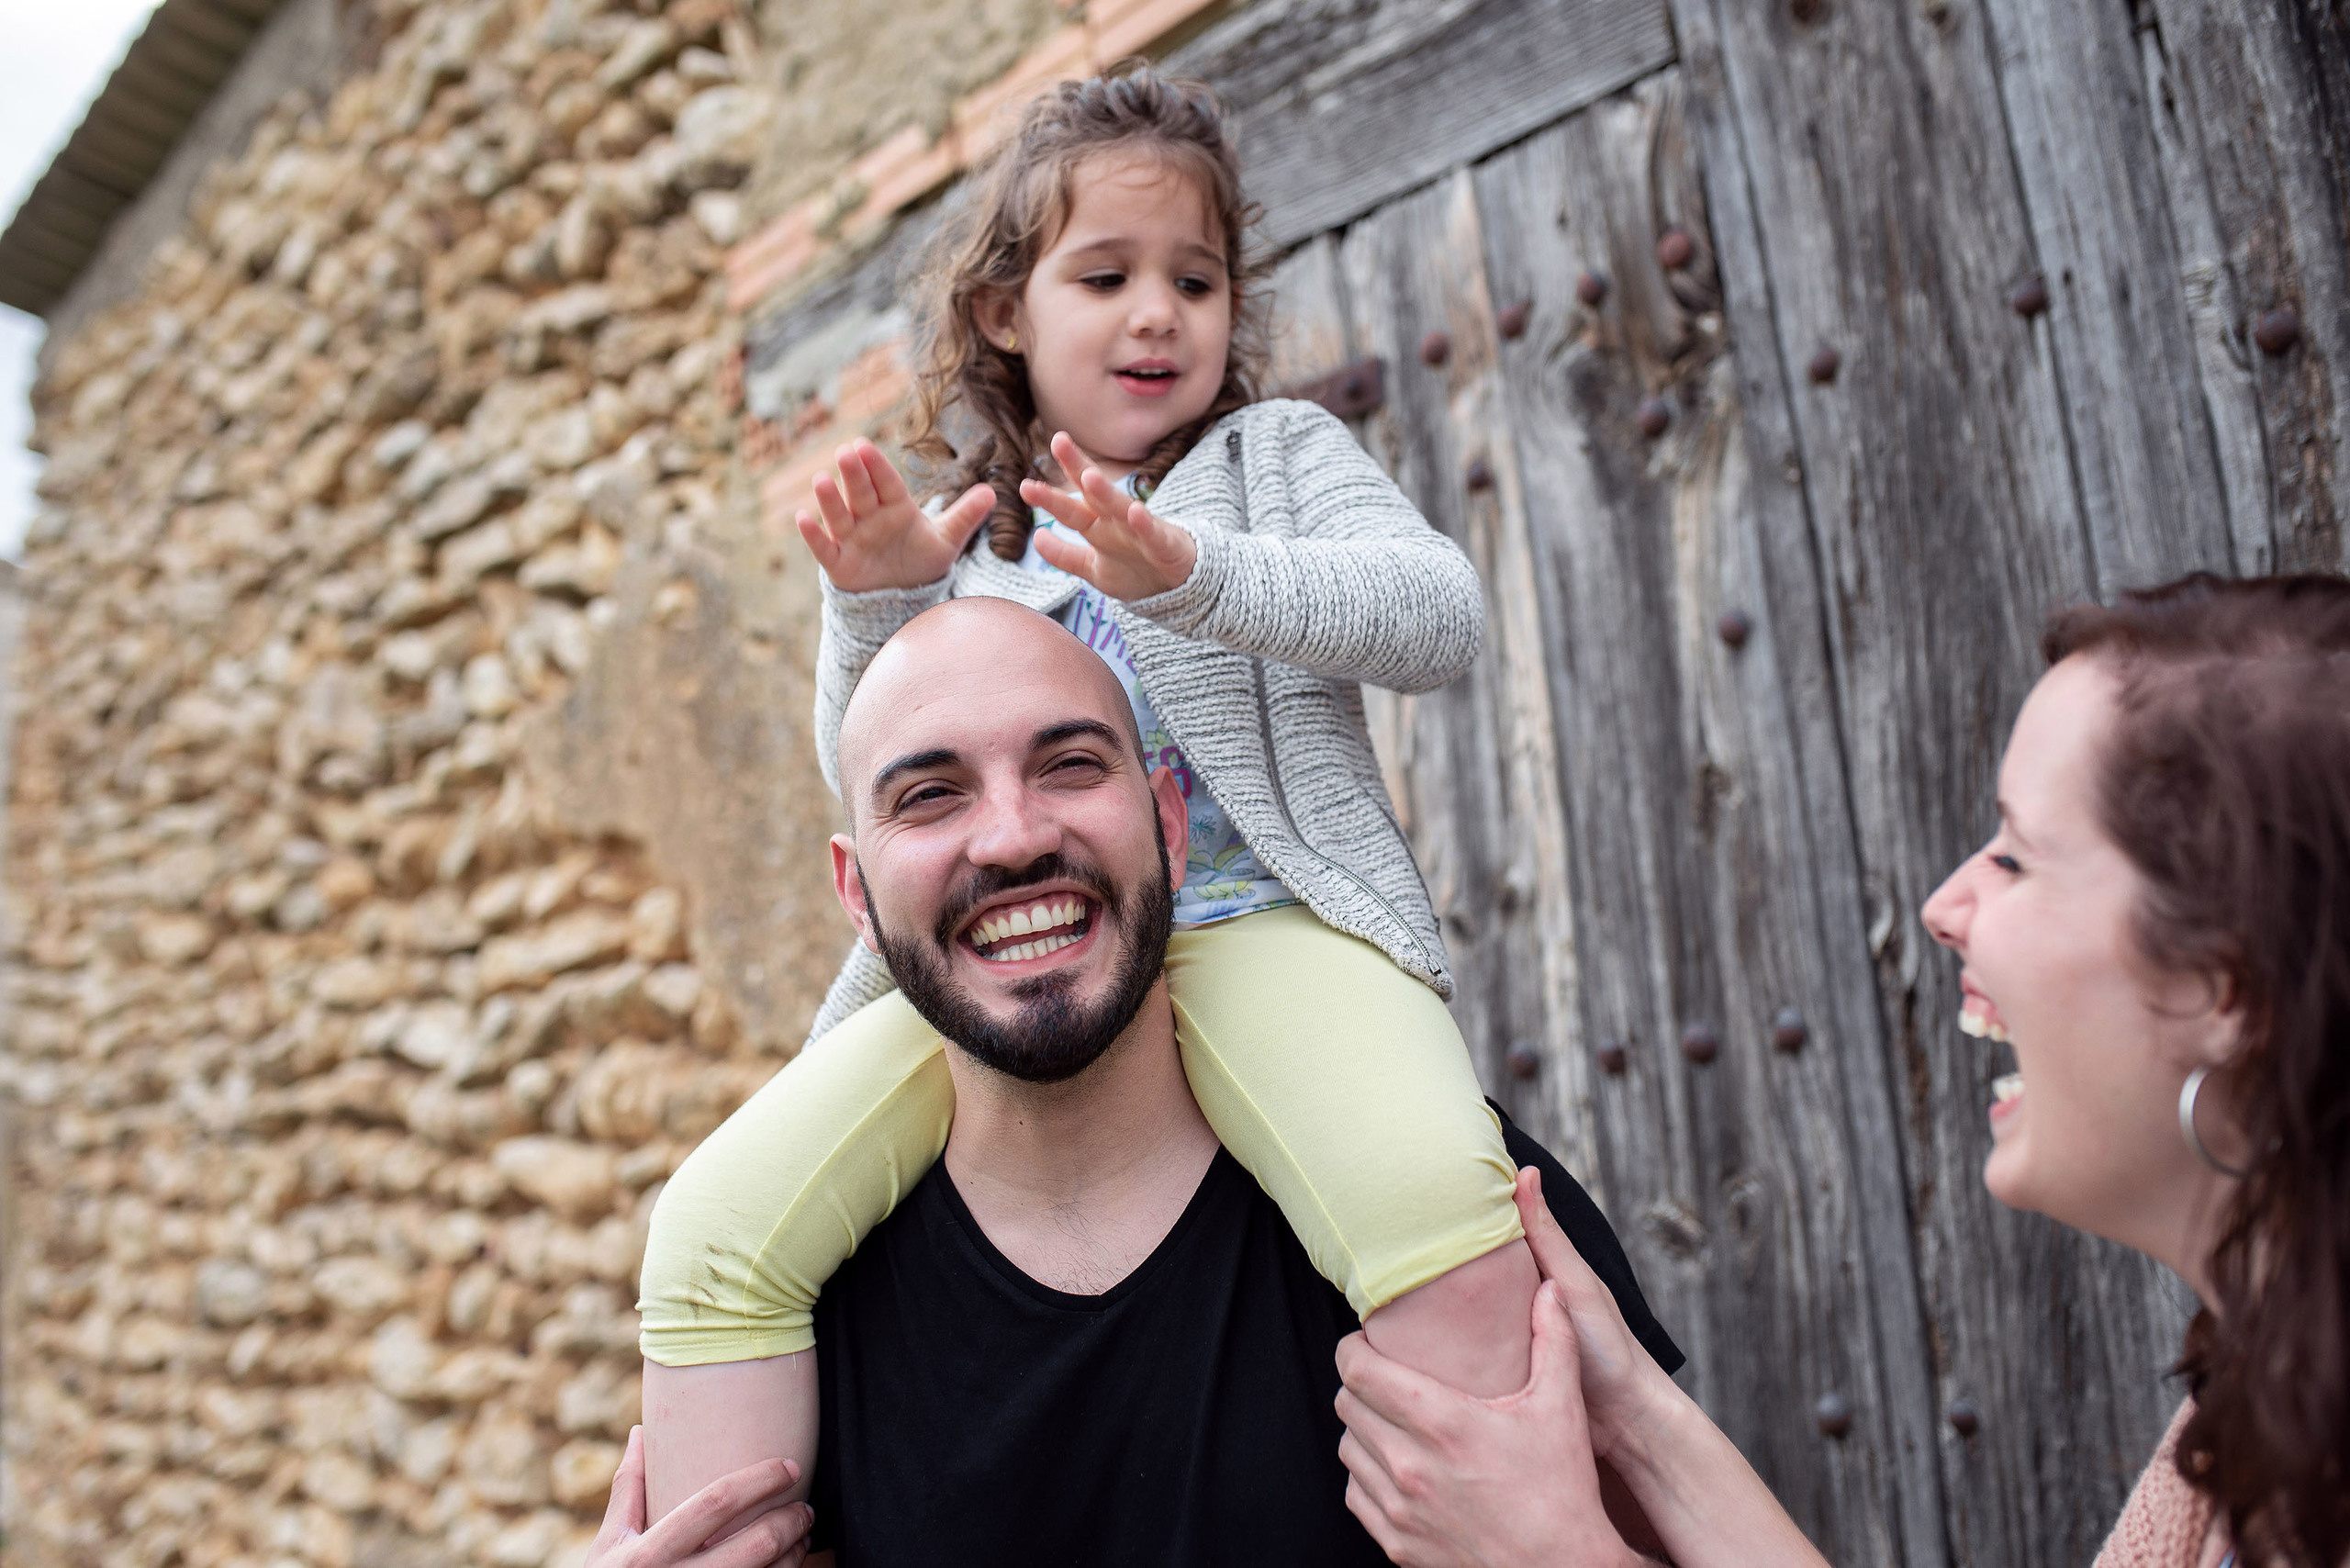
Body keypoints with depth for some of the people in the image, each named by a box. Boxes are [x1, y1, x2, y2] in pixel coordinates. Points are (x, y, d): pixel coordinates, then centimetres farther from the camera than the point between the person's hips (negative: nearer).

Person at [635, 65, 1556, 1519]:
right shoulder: (967, 543, 22)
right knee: (714, 1229, -16)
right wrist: (874, 609, -4)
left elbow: (1442, 613, -4)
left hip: (1258, 921, -2)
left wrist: (1196, 574, -19)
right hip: (995, 959, 3)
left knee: (1445, 1218, -33)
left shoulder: (1281, 450, 15)